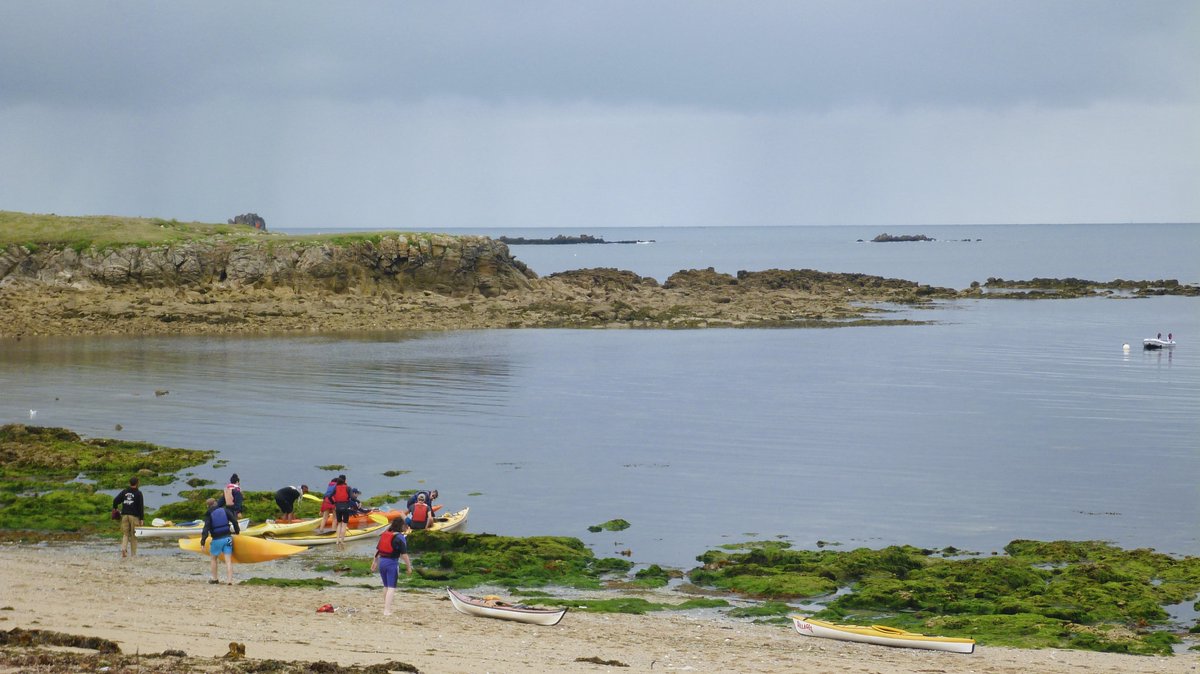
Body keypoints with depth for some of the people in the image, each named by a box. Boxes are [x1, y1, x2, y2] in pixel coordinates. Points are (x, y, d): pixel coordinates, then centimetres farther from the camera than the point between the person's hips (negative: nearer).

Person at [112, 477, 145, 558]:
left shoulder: (124, 491, 7)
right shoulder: (138, 493, -5)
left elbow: (115, 500, 4)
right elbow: (141, 506, -8)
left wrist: (114, 508, 25)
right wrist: (141, 519, -5)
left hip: (125, 515, 3)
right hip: (134, 516, -3)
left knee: (125, 534, 9)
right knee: (134, 536, 5)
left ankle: (123, 548, -14)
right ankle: (133, 553, 8)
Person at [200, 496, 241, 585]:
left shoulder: (208, 515, -4)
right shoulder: (225, 510, 4)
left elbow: (206, 529, -12)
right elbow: (234, 521, 0)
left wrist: (202, 542, -13)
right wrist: (237, 531, 15)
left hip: (217, 540, -2)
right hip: (227, 538, 2)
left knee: (213, 558, 20)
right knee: (228, 560, -2)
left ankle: (214, 579, 24)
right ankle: (230, 580, -11)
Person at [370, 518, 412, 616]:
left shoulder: (384, 535, 9)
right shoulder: (400, 537, -11)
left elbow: (377, 550, 15)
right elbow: (404, 554, -13)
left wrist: (375, 562, 24)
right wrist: (409, 567, -6)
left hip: (382, 561, 6)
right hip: (392, 563, -6)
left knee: (386, 586, 20)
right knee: (391, 587, -4)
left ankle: (386, 607, 31)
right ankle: (387, 610, -13)